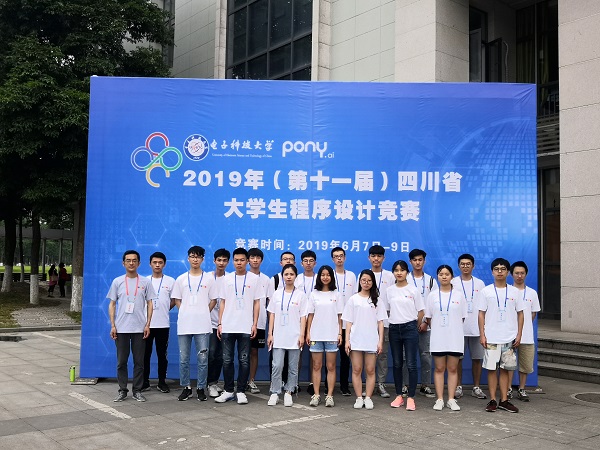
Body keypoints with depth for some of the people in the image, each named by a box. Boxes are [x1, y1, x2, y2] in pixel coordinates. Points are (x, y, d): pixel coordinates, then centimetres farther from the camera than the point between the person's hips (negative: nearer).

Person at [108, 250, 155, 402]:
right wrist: (112, 325, -2)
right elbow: (112, 304, 6)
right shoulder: (117, 282, 4)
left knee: (139, 361, 4)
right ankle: (122, 390, 15)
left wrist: (147, 324, -2)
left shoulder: (145, 282, 4)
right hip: (121, 328, 0)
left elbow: (149, 304, 6)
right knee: (121, 361, 5)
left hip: (139, 328, 0)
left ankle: (137, 390, 14)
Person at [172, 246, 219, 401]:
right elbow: (177, 299, 12)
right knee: (183, 359, 5)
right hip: (184, 325, 1)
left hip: (202, 326, -1)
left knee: (202, 359, 1)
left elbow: (213, 300, 8)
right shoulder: (181, 279, 7)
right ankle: (186, 387, 18)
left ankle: (201, 388, 13)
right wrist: (186, 312, 1)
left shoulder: (209, 279, 4)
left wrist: (203, 313, 1)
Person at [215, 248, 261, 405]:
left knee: (244, 360, 2)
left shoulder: (254, 279, 3)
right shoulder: (227, 278, 8)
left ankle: (241, 391, 11)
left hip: (245, 327, -2)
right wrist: (220, 323, 5)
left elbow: (256, 303, 4)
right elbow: (223, 302, 10)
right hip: (227, 327, 2)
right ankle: (228, 391, 16)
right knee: (227, 360, 6)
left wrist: (254, 324, -3)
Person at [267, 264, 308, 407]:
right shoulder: (277, 294, 7)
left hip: (294, 337, -1)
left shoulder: (300, 295, 2)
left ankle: (288, 392, 16)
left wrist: (302, 335, -6)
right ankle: (275, 393, 5)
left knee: (293, 367, 5)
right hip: (278, 336, 1)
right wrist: (270, 334, 2)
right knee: (277, 366, -5)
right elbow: (272, 315, 8)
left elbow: (303, 317, 1)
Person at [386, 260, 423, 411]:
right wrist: (396, 320, 8)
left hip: (410, 329, -3)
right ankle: (399, 396, 18)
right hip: (394, 329, 3)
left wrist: (414, 327, 6)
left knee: (411, 365, -4)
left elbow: (421, 311, 1)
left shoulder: (413, 290, -2)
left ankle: (411, 397, 2)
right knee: (397, 364, 9)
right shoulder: (389, 290, 5)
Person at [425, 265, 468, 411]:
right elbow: (428, 318, 7)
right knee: (439, 369, 4)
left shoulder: (459, 295, 4)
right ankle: (439, 399, 9)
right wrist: (437, 328, 1)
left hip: (455, 337, 0)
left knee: (453, 369, 4)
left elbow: (462, 317, 6)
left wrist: (452, 327, 2)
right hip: (438, 338, 0)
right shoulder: (432, 295, 5)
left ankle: (451, 399, 10)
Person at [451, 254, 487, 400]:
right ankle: (458, 387, 12)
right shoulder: (453, 283, 4)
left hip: (476, 327, 1)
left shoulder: (480, 283, 9)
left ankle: (476, 388, 14)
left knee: (477, 358, 4)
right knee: (457, 358, 2)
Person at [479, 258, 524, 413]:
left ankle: (504, 400, 14)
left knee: (505, 369, 6)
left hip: (509, 338, 1)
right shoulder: (486, 291, 2)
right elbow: (482, 314, 2)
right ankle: (492, 400, 9)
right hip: (491, 338, -1)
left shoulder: (514, 291, 6)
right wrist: (482, 335, -4)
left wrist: (519, 335, 1)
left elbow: (520, 314, 8)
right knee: (492, 368, 2)